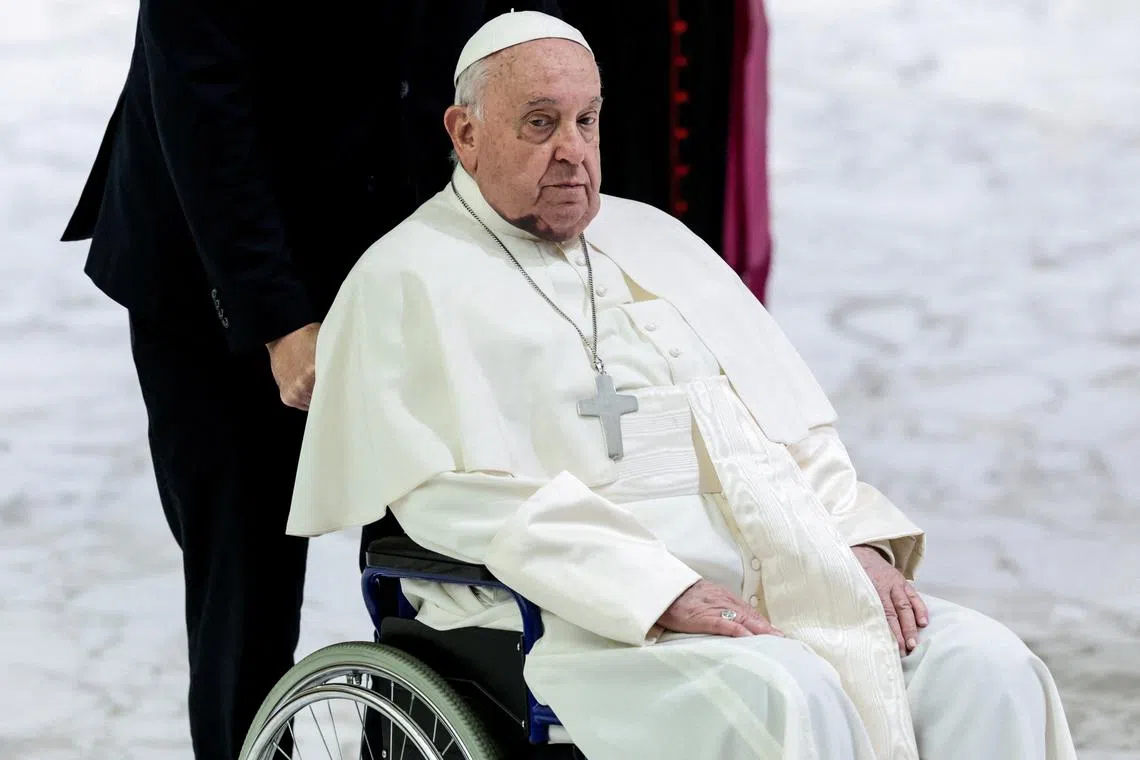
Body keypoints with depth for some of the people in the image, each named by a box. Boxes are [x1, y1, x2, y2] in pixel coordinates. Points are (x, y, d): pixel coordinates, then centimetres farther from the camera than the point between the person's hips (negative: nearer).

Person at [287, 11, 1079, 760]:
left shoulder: (654, 238, 25)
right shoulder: (406, 283, 4)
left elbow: (797, 424, 24)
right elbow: (462, 494, -10)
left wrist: (861, 542, 3)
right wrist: (667, 592, -19)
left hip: (791, 583, 7)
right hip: (595, 621, -7)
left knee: (987, 665, -16)